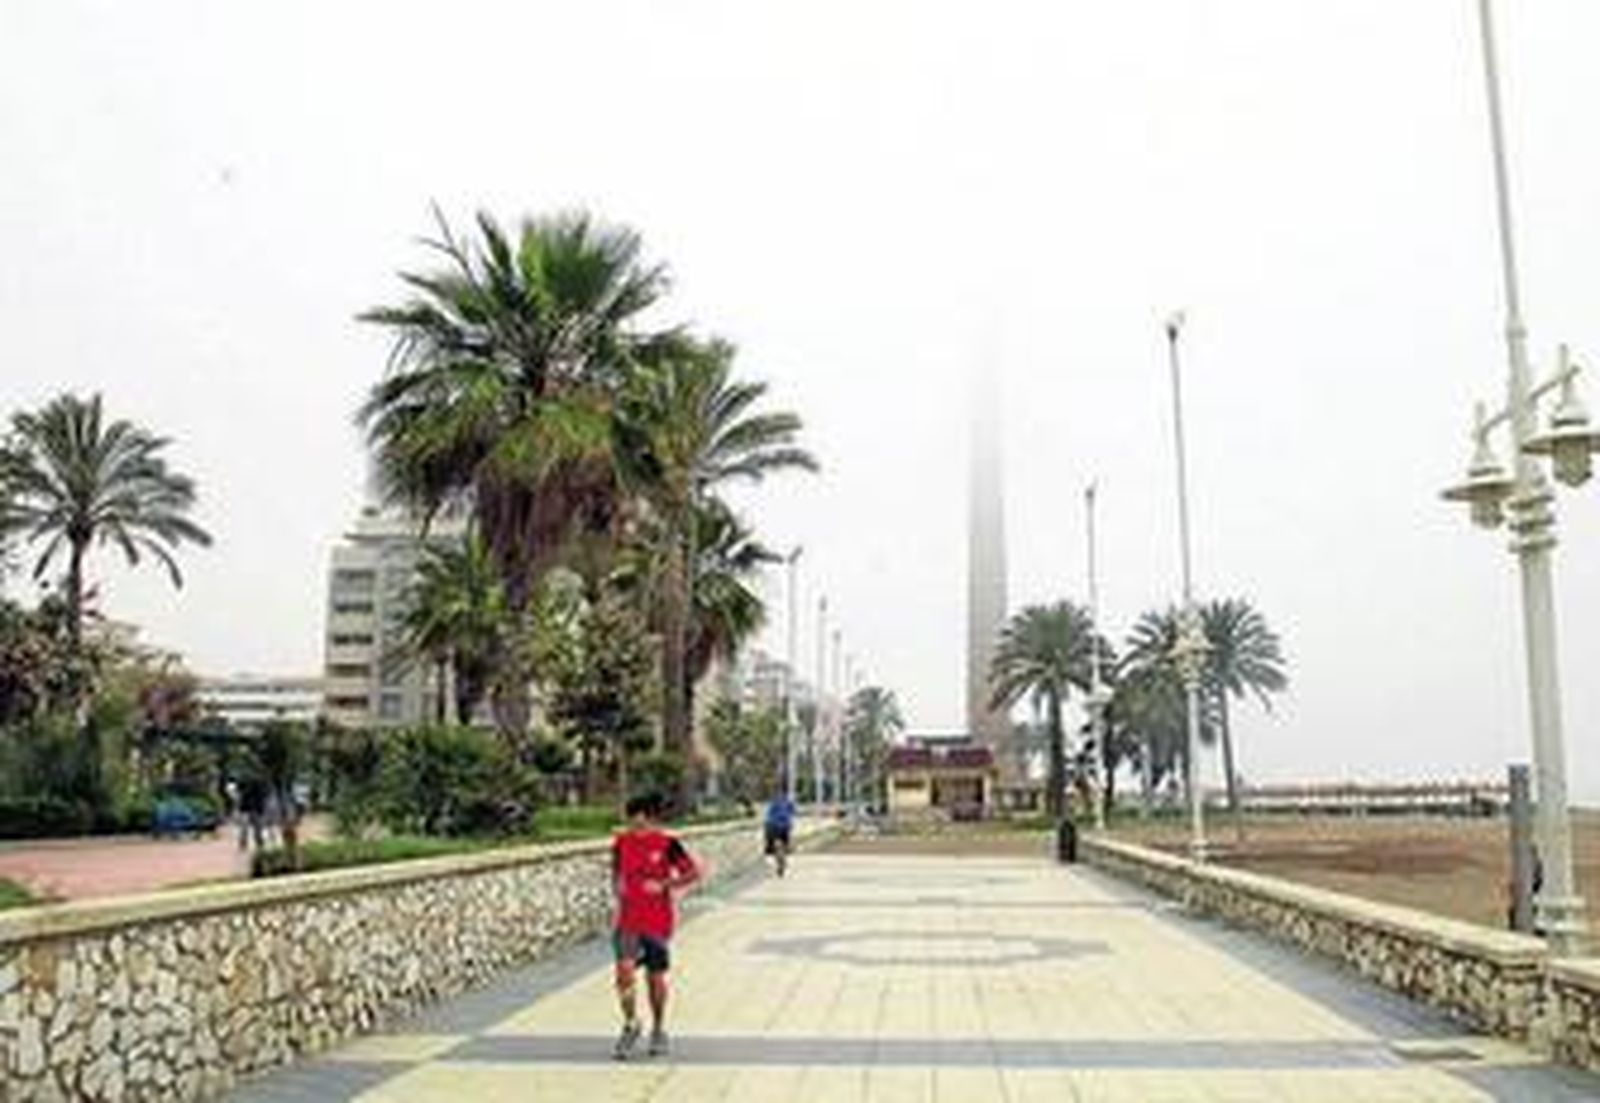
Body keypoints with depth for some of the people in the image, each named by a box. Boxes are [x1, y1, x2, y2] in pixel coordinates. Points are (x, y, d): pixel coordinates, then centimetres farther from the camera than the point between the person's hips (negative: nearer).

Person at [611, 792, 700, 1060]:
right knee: (625, 969, -15)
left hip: (658, 922, -2)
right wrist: (618, 886, 0)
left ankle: (658, 1030, 29)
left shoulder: (667, 844, -10)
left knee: (656, 977, 8)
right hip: (628, 920, 2)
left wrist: (664, 885, -17)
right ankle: (630, 1023, 7)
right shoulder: (622, 843, 0)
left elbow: (693, 873, -7)